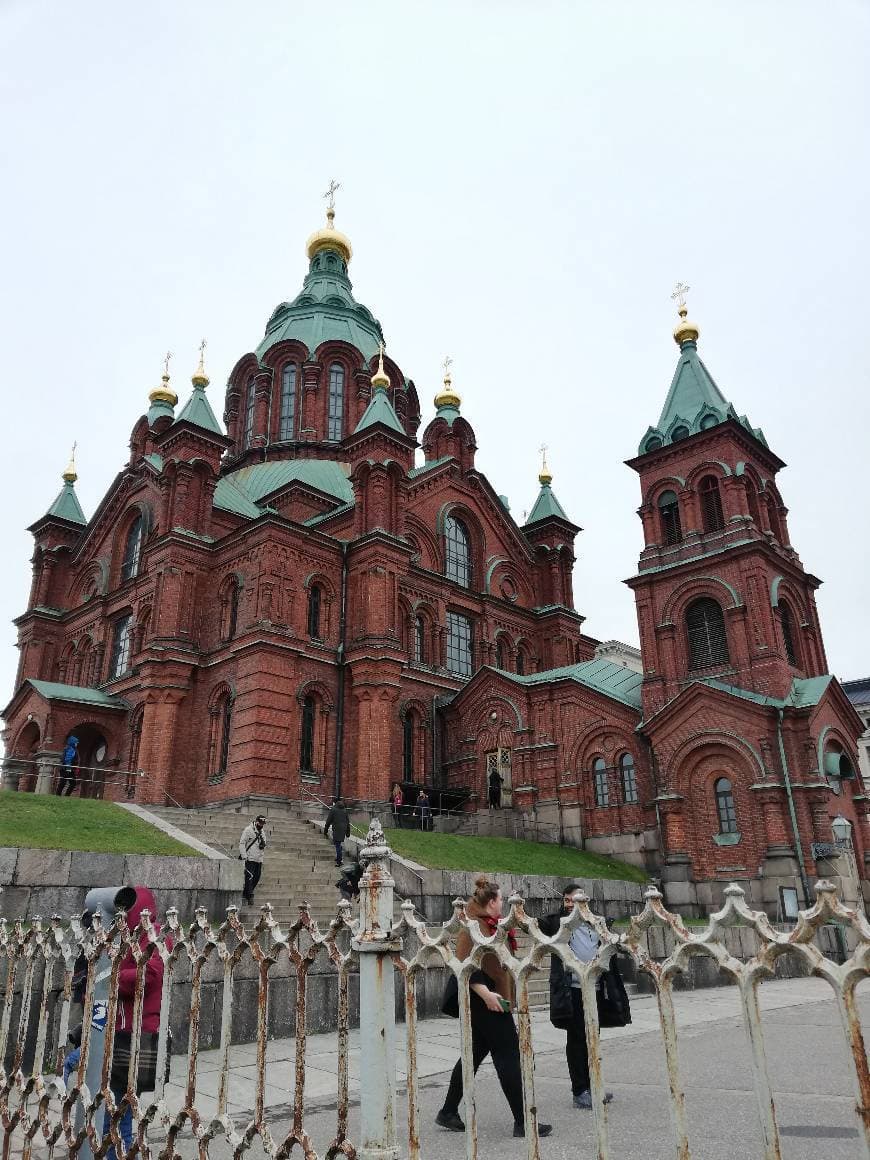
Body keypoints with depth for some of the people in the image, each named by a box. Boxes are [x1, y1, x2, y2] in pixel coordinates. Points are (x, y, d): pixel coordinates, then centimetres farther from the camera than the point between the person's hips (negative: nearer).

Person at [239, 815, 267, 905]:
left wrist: (263, 845, 2)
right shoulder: (248, 830, -6)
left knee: (256, 878, 6)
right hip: (250, 859, -7)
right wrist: (244, 857, -15)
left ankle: (245, 893, 21)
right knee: (249, 877, -9)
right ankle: (250, 897, -4)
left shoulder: (262, 832, 17)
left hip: (259, 860, 7)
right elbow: (241, 843, -9)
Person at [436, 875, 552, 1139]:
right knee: (509, 1057, -4)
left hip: (493, 1000, 10)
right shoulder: (473, 927, -18)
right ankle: (522, 1121, 4)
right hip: (486, 1003, -10)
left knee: (475, 1055, 15)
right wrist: (485, 993, -29)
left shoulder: (491, 925, 12)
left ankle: (448, 1112, 25)